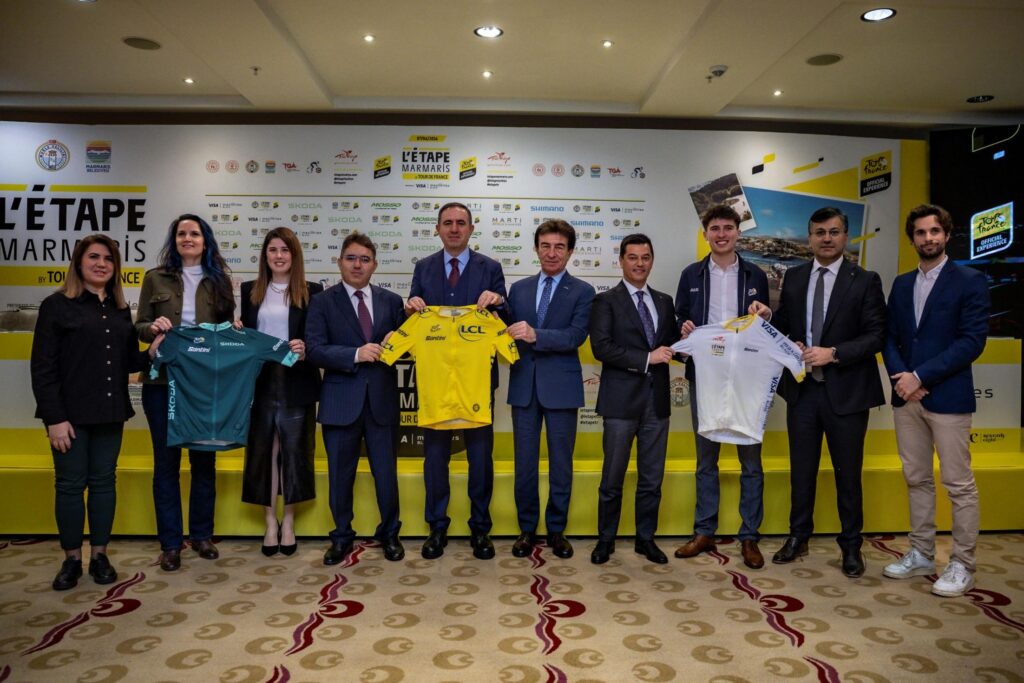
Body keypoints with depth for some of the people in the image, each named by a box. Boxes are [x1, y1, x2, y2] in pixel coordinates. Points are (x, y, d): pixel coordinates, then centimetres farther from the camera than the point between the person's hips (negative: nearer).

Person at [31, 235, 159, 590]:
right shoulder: (57, 305, -5)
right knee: (70, 484, 4)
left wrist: (151, 354, -9)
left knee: (104, 482, 10)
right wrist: (54, 417, -14)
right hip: (71, 413, -4)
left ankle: (99, 555, 20)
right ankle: (71, 559, 17)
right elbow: (43, 367, -9)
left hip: (109, 412, 5)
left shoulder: (121, 309, 11)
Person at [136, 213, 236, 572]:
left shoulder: (219, 280, 8)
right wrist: (153, 328, -15)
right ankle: (170, 542, 15)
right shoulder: (156, 278, 6)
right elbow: (139, 327, 6)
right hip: (163, 381, 0)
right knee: (166, 460, 5)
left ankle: (202, 535, 22)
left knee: (204, 459, 9)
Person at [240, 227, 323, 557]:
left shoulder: (312, 291, 2)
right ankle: (270, 521, 19)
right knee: (263, 448, 6)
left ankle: (288, 520, 19)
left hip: (296, 381, -2)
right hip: (260, 379, 2)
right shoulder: (250, 290, 10)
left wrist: (305, 347, -20)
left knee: (293, 448, 4)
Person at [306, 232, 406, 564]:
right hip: (341, 401, -1)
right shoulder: (323, 301, 0)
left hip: (382, 400, 1)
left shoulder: (391, 300, 6)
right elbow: (314, 350, -10)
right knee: (341, 475, 11)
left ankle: (389, 534, 30)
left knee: (386, 472, 10)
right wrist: (356, 354, -22)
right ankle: (341, 537, 30)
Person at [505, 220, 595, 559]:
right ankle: (527, 529, 22)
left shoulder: (582, 291, 0)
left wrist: (535, 335, -26)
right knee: (524, 462, 9)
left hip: (561, 385, -2)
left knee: (561, 463, 8)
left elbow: (576, 335, -14)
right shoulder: (519, 288, 11)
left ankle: (556, 530, 22)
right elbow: (509, 331, 7)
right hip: (524, 385, 3)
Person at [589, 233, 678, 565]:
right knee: (613, 477, 5)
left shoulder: (664, 302, 13)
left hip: (657, 399, 5)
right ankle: (606, 539, 20)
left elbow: (670, 344, 15)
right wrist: (647, 358, -18)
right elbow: (601, 347, -14)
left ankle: (646, 538, 26)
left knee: (652, 477, 12)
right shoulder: (606, 300, -3)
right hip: (621, 399, -4)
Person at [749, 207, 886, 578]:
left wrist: (833, 353, -21)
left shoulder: (865, 281, -5)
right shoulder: (794, 277, 6)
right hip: (802, 388, 3)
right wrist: (768, 316, -9)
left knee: (848, 472, 8)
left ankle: (851, 545, 25)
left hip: (845, 390, -3)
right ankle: (798, 536, 29)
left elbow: (876, 335, -9)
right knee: (801, 468, 14)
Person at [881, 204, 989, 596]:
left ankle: (962, 565, 12)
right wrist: (901, 377, -7)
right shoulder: (901, 284, 13)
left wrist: (920, 376, -16)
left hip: (948, 397, -5)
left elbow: (972, 341, -12)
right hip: (906, 397, 5)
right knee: (917, 480, 12)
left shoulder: (970, 281, -3)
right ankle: (921, 554, 23)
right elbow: (890, 338, 10)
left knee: (959, 485, 1)